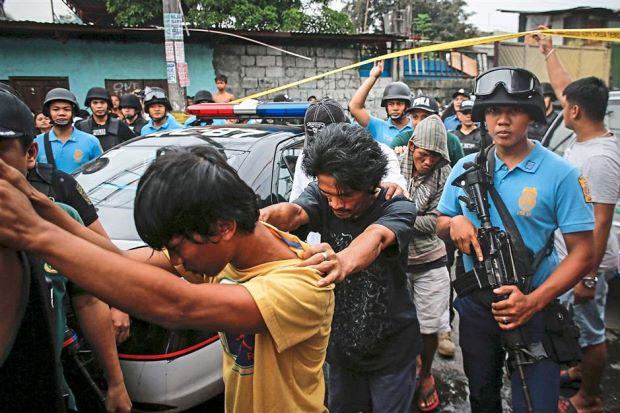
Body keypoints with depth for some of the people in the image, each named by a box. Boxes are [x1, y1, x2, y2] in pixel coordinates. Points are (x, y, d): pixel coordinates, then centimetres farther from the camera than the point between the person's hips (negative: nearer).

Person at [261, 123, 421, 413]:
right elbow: (293, 212, -33)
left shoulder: (397, 208, -22)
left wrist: (343, 262, -66)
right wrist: (262, 217, -56)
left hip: (391, 349, -3)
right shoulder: (320, 196, -12)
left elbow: (375, 237, -44)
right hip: (339, 343, 3)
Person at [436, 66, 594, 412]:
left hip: (533, 307, -3)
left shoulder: (560, 174, -12)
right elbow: (440, 224, 10)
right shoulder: (466, 167, 1)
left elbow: (582, 252, -12)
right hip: (476, 302, 4)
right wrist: (454, 222, -14)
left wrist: (533, 302, -23)